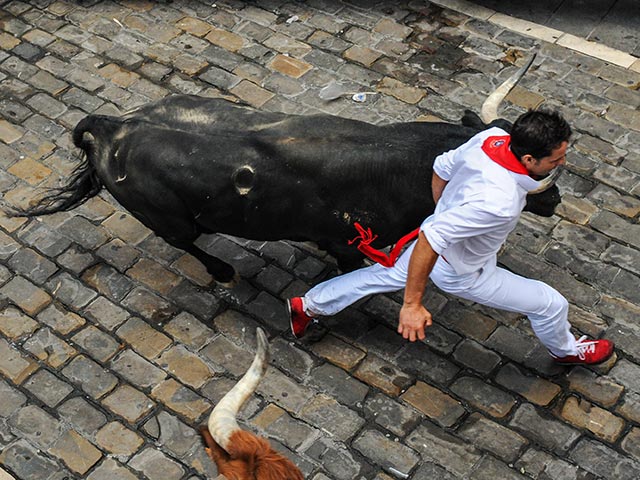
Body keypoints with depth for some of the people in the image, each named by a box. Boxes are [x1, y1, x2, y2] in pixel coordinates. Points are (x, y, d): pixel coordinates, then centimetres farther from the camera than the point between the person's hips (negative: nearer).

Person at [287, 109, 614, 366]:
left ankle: (308, 306, 45)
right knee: (551, 304, 10)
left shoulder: (492, 136, -22)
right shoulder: (499, 203, -43)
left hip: (442, 227, 7)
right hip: (461, 273, -7)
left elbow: (441, 169, -4)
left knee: (388, 275, 31)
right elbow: (430, 241, -42)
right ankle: (566, 350, 44)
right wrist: (412, 305, -34)